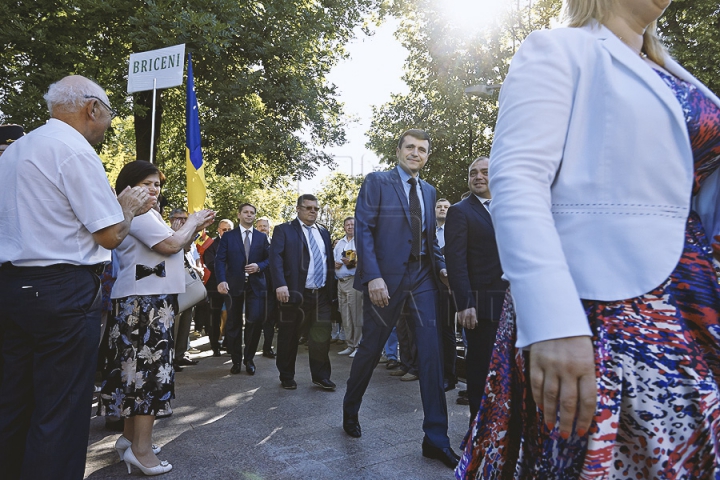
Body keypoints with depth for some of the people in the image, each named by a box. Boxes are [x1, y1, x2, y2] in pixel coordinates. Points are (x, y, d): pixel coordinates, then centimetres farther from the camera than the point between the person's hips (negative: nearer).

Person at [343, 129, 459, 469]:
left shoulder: (429, 192, 15)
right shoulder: (376, 182, -2)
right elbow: (363, 229, -10)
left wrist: (440, 266, 1)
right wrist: (373, 276, -20)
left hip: (422, 279, 5)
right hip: (386, 278, -4)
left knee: (432, 355, 1)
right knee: (370, 351, 9)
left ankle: (436, 439, 11)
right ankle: (350, 410, 35)